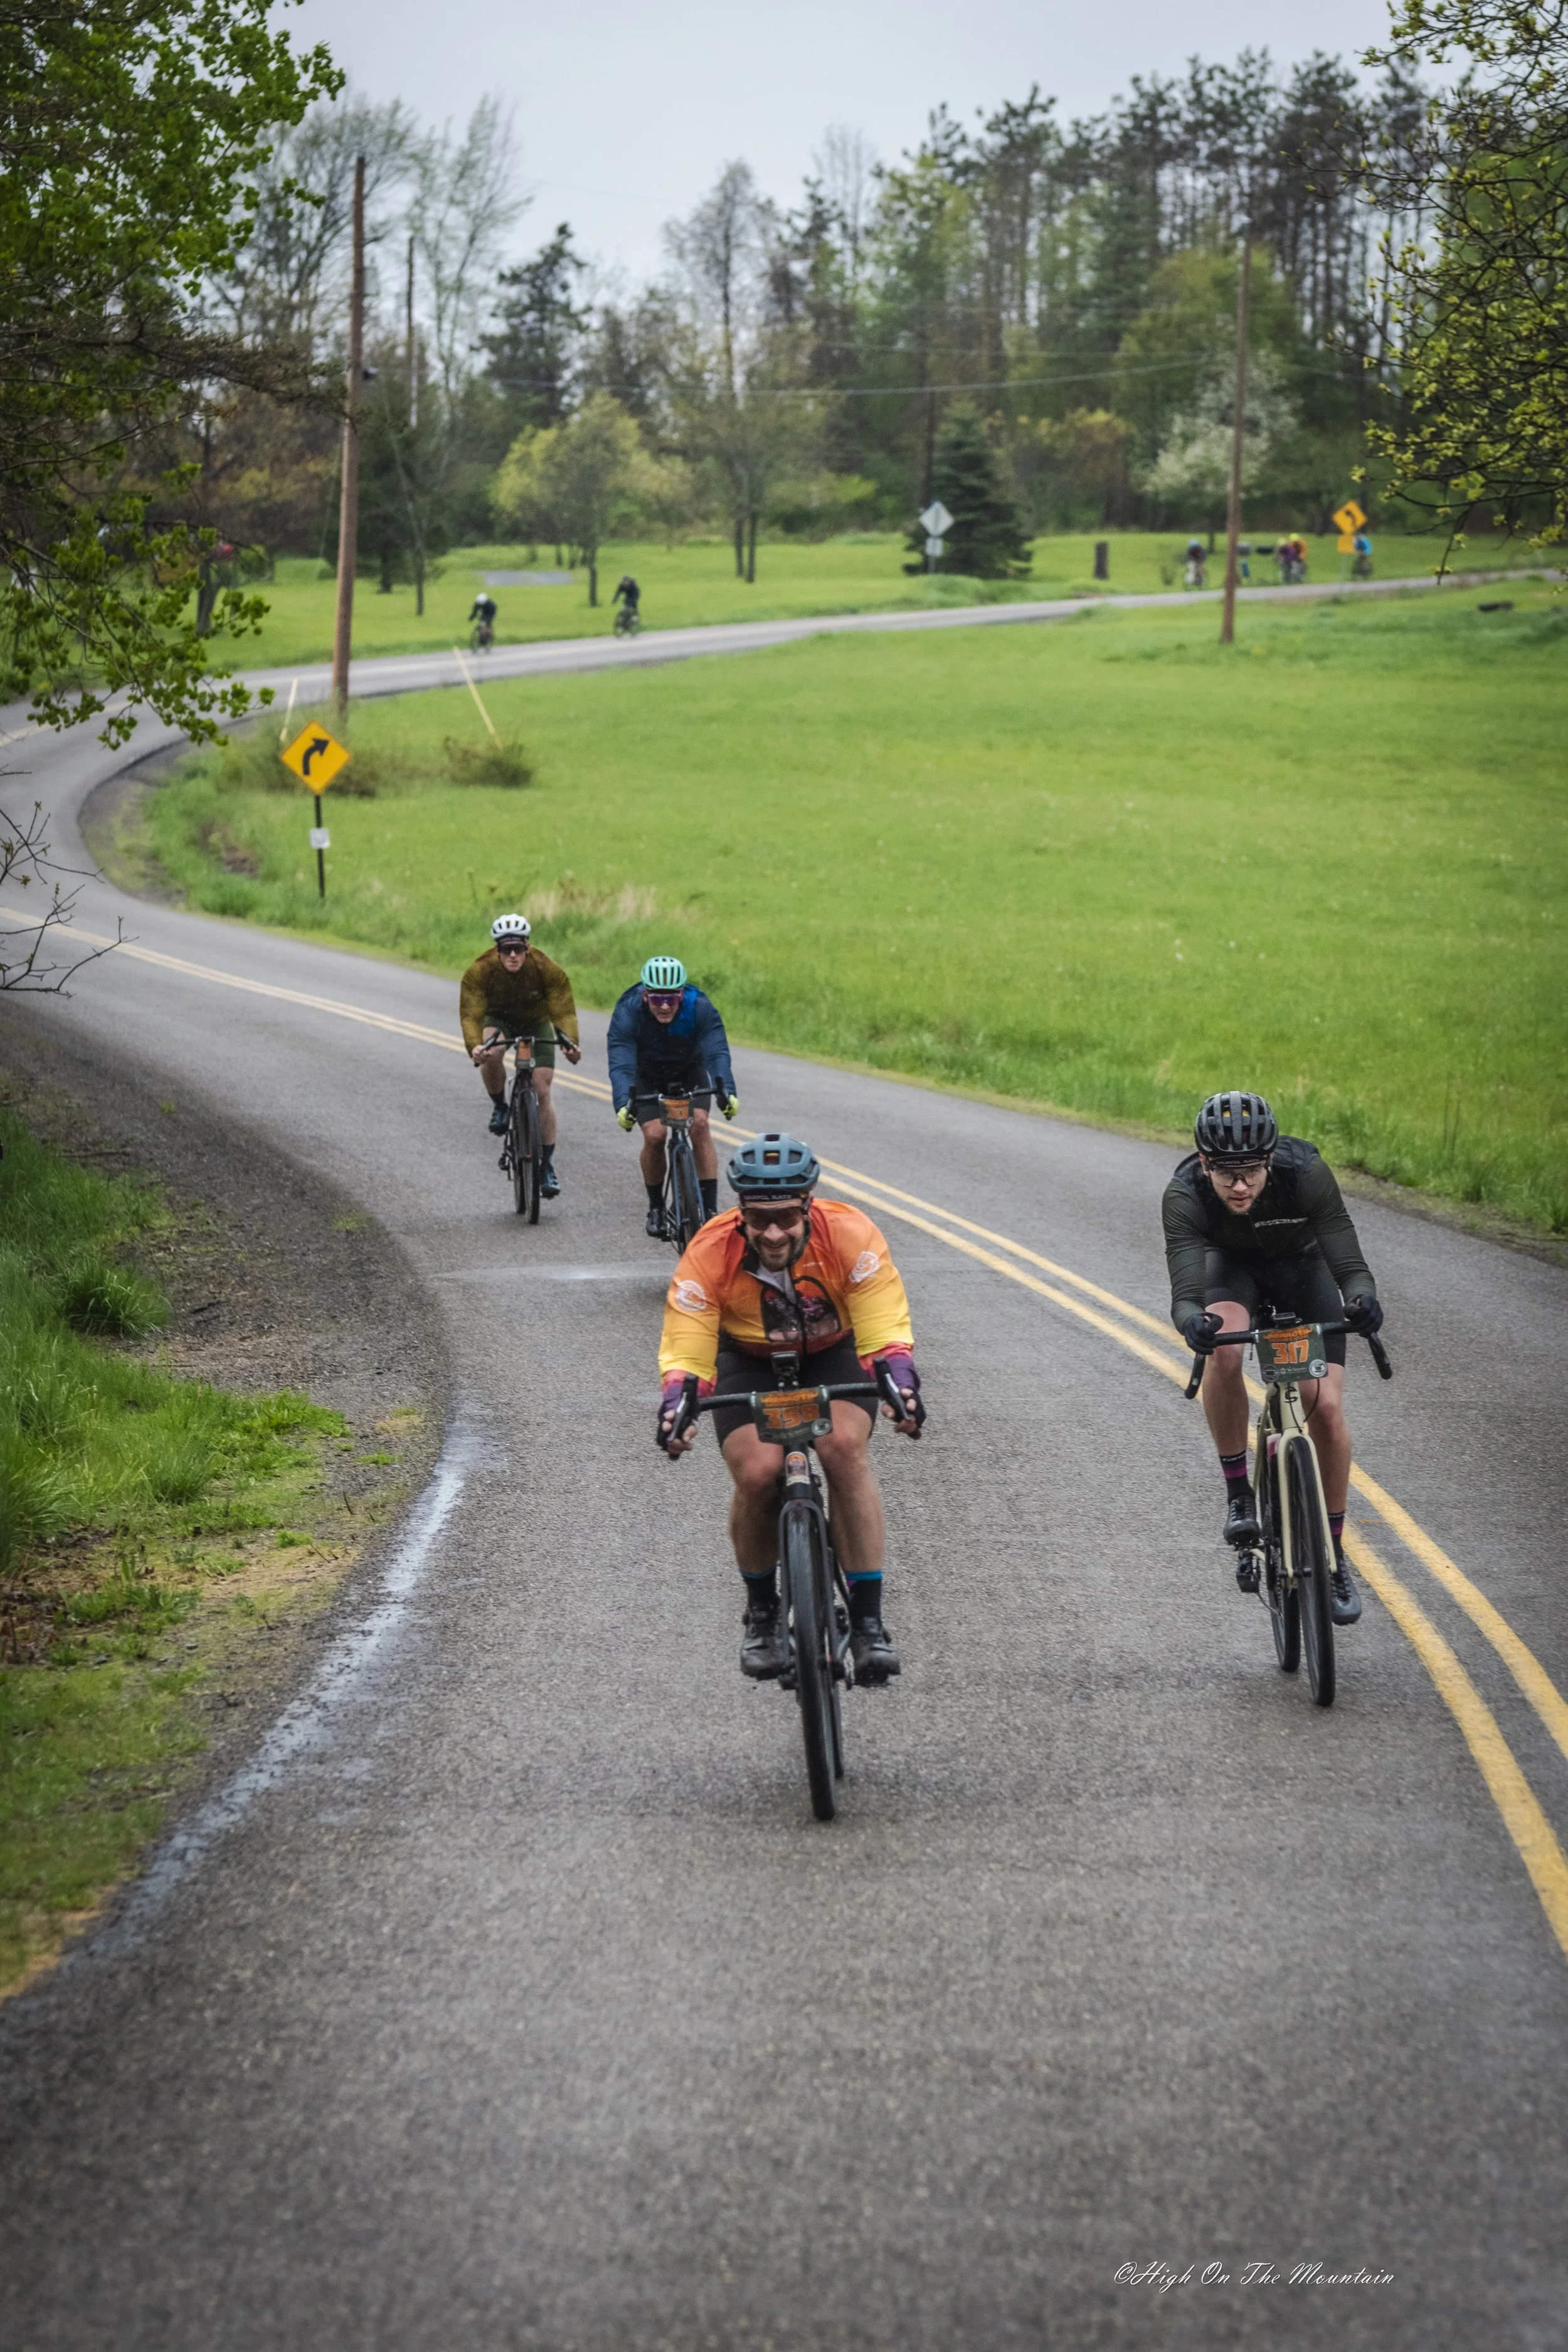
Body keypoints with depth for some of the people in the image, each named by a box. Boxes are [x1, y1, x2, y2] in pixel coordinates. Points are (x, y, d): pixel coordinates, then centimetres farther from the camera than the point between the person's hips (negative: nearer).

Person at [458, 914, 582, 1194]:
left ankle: (548, 1166, 0)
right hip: (498, 1020, 0)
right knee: (491, 1054, -36)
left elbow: (564, 1012, -30)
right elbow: (471, 1015, -32)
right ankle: (499, 1107, -8)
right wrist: (474, 1046, -52)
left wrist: (570, 1043, -49)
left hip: (537, 1024, 0)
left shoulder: (547, 970, -27)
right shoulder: (480, 971, -28)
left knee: (542, 1092, -9)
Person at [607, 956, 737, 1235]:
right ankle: (656, 1207, 3)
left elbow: (718, 1052, -38)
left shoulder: (700, 1008, -30)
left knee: (699, 1124, -22)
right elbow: (621, 1063, -40)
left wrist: (727, 1091, -56)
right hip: (647, 1078, 0)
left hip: (690, 1074, 0)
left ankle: (710, 1207, -16)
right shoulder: (627, 1011, -31)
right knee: (654, 1135, -19)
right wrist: (623, 1104, -57)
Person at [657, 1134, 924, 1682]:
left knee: (845, 1447, -30)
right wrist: (676, 1406, -48)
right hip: (749, 1363, 1)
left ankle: (867, 1619, -23)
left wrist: (900, 1384, -51)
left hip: (834, 1354, 0)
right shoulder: (709, 1256, -29)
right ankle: (762, 1611, 4)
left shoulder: (850, 1236, -30)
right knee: (758, 1472, -25)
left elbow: (885, 1329, -31)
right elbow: (685, 1353, -28)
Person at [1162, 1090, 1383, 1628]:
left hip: (1302, 1267, 0)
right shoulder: (1185, 1195, -34)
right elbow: (1185, 1292, -41)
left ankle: (1335, 1558, 3)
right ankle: (1238, 1493, -15)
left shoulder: (1306, 1174, -36)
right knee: (1223, 1352, -34)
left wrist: (1360, 1300, -59)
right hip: (1231, 1266, 0)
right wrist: (1192, 1321, -65)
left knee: (1326, 1406, -14)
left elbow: (1350, 1265, -36)